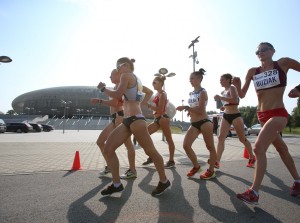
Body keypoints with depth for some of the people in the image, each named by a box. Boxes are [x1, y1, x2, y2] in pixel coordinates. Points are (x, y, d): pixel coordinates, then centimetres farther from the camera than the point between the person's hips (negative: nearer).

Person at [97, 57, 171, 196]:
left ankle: (163, 181, 19)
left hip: (135, 119, -10)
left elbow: (118, 94, -14)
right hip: (127, 121, 10)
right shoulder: (137, 79, 24)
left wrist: (103, 88, 1)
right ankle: (116, 184, 11)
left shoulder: (126, 75, -3)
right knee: (108, 149, 3)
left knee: (150, 151, 2)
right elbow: (150, 92, 34)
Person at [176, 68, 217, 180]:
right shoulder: (191, 93, 14)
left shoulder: (203, 92, -9)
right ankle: (196, 166, 18)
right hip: (194, 124, 8)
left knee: (210, 147, 7)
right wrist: (189, 111, 4)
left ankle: (211, 171, 21)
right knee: (186, 145, -2)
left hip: (204, 122, -8)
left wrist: (186, 107, -21)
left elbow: (200, 110, -18)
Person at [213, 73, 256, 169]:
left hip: (235, 116, -7)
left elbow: (235, 100, -27)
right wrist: (224, 107, 8)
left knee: (242, 139, 5)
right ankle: (217, 161, -8)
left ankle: (252, 157, 27)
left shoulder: (232, 88, -8)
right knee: (220, 137, -6)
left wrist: (221, 98, -27)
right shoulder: (223, 92, 15)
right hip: (226, 116, 7)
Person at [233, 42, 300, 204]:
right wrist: (237, 85, -13)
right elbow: (242, 95, 5)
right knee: (281, 149, 20)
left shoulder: (283, 63, -3)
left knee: (259, 148, -21)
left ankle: (254, 193, -15)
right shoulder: (252, 72, 6)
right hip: (262, 115, 5)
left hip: (278, 114, -5)